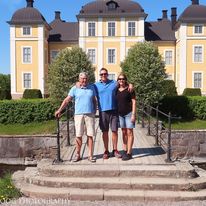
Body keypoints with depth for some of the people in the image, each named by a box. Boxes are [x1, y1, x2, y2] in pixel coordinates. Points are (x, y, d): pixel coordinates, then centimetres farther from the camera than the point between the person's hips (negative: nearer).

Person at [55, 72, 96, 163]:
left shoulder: (92, 88, 11)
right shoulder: (75, 89, 3)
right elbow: (67, 100, 0)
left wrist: (95, 110, 8)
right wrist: (59, 110, -7)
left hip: (90, 114, 2)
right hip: (78, 114, -1)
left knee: (90, 135, 3)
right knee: (78, 136, 2)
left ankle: (90, 155, 10)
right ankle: (78, 155, 14)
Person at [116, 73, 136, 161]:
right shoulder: (117, 90, 9)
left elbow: (134, 102, -7)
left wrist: (133, 114, -13)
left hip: (129, 113, -5)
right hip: (120, 114, 5)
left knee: (129, 133, -1)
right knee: (124, 132, 12)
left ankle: (129, 153, 3)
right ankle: (125, 150, 21)